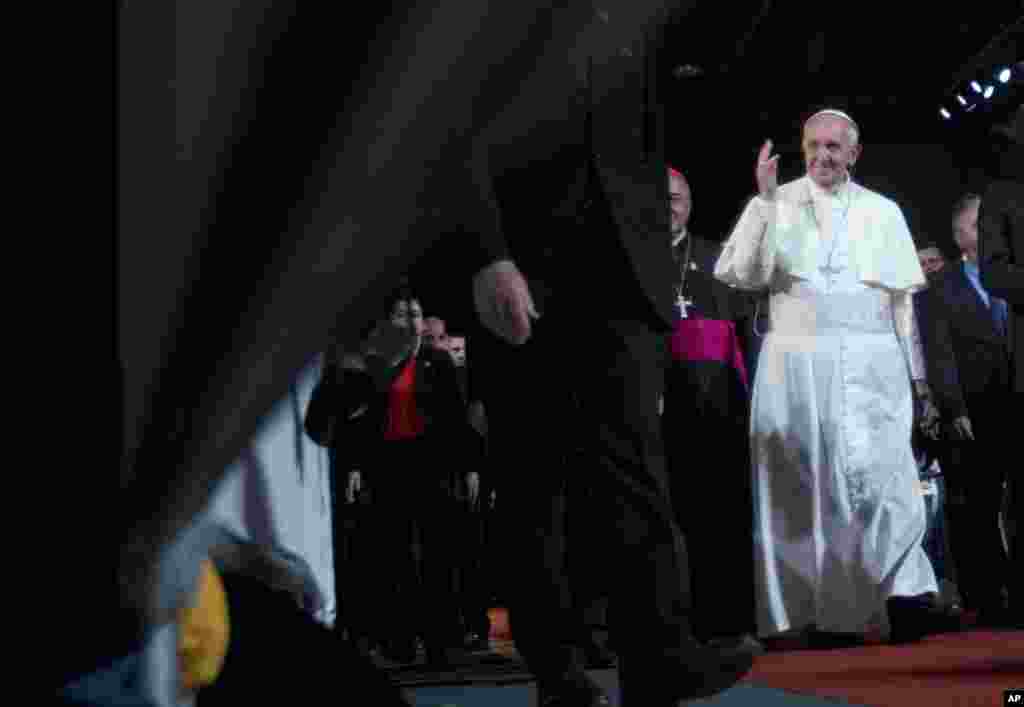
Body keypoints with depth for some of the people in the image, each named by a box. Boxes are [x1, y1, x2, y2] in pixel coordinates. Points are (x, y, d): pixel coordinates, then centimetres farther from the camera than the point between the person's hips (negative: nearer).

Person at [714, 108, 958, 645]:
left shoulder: (882, 212, 14)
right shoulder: (776, 205, 8)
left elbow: (904, 296, 13)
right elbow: (737, 274, -5)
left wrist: (916, 372, 9)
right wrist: (763, 200, -11)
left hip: (869, 364, 0)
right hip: (795, 363, 0)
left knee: (879, 476, -12)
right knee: (804, 486, 0)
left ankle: (905, 601, -16)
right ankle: (817, 612, 6)